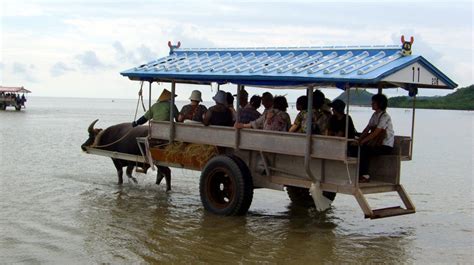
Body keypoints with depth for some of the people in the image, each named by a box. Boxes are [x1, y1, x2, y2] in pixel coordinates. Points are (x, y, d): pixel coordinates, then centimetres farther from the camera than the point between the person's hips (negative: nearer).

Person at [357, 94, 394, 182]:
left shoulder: (385, 117, -15)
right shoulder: (375, 115, 12)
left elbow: (375, 133, -22)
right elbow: (367, 129, 11)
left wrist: (363, 141, -21)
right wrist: (358, 140, -2)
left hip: (386, 147, -8)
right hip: (376, 144, 8)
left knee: (364, 151, -27)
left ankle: (365, 176, -19)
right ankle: (358, 173, -6)